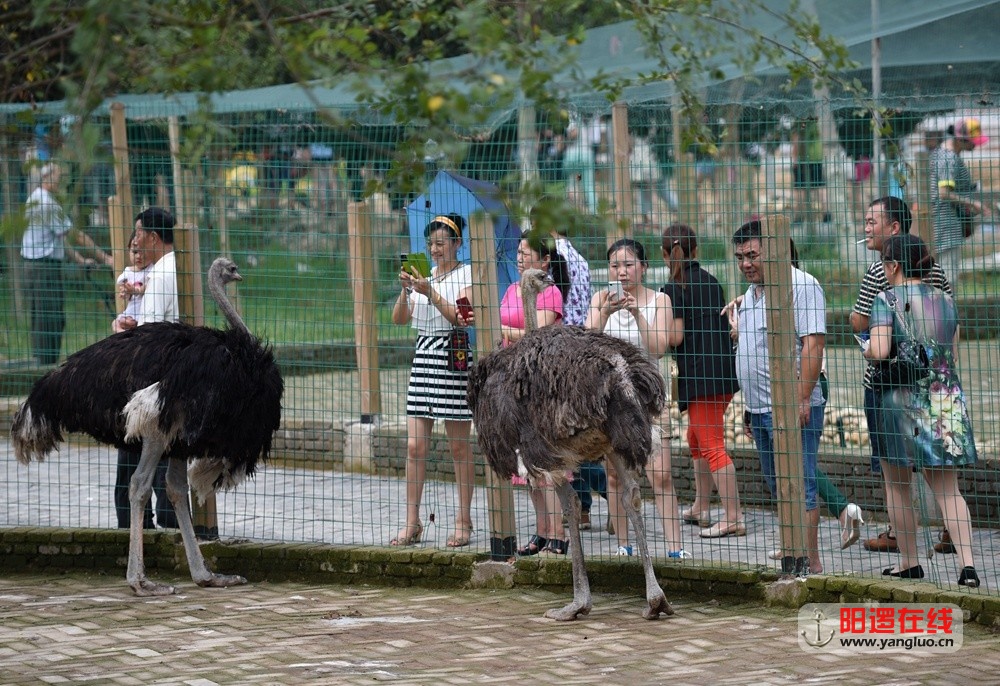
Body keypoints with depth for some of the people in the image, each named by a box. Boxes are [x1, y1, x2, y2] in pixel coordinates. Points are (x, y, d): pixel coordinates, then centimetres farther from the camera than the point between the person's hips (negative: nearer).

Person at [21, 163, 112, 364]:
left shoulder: (32, 200, 16)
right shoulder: (48, 203, -14)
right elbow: (75, 235, -13)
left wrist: (80, 259, 19)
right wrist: (104, 256, -8)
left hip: (31, 265, 10)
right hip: (47, 266, -10)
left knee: (38, 318, 12)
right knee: (51, 318, -7)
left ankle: (40, 360, 15)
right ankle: (48, 363, -8)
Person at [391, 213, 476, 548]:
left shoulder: (466, 275, -1)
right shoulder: (423, 275, 14)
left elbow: (462, 318, -13)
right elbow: (399, 319, 9)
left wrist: (430, 293, -20)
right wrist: (405, 290, -8)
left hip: (454, 361, -5)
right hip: (424, 357, 5)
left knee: (459, 446, 1)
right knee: (415, 445, 0)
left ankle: (464, 520, 9)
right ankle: (412, 522, 3)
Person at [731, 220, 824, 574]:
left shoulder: (800, 285, -10)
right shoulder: (752, 292, 19)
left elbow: (813, 344, -18)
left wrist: (802, 399, -24)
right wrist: (750, 407, 22)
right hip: (761, 408, 10)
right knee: (778, 489, 13)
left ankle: (810, 564, -9)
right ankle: (793, 560, 20)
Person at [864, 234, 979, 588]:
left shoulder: (887, 300, -9)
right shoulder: (945, 300, 8)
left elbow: (880, 350, -20)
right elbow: (952, 354, 12)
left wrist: (867, 349, 0)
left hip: (902, 402, -4)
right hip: (946, 400, 5)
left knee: (897, 487, 11)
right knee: (947, 488, 6)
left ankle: (909, 563, 16)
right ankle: (967, 563, -8)